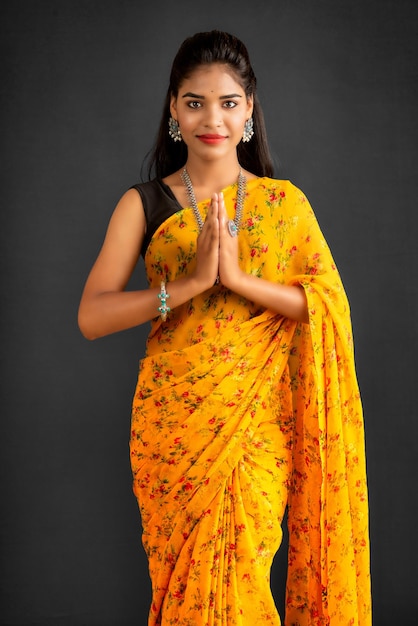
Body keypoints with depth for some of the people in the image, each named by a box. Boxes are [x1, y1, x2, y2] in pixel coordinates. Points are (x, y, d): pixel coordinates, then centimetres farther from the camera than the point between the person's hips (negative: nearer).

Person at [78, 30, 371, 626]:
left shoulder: (284, 202, 5)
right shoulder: (144, 204, 2)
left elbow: (331, 306, -4)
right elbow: (91, 317, -7)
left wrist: (239, 277, -17)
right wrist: (190, 284, -18)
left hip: (260, 420, 0)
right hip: (173, 420, 0)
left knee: (241, 571, 2)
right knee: (185, 574, 7)